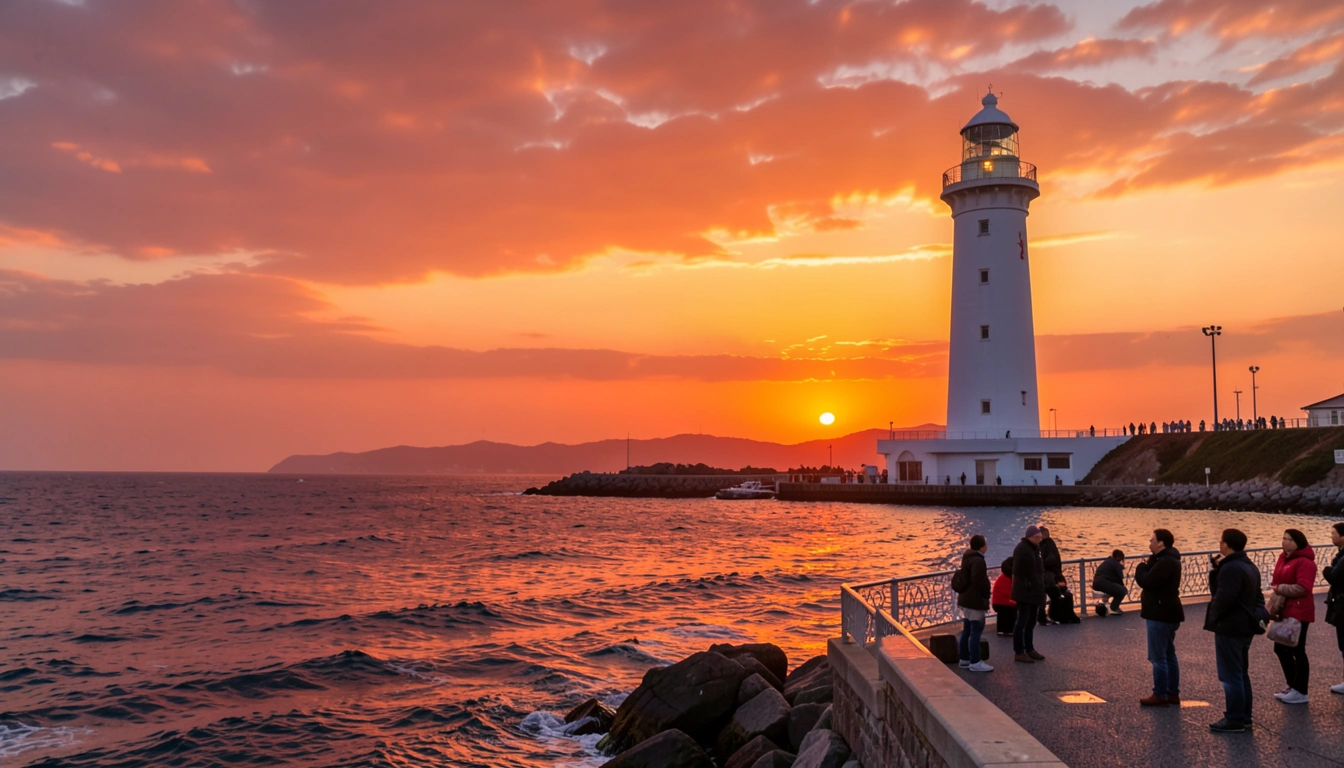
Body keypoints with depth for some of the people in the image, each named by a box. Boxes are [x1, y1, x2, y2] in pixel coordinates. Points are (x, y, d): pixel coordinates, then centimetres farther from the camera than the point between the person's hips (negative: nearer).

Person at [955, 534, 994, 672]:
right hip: (975, 600, -11)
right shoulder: (978, 560, -19)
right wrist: (986, 593, -11)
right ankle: (975, 662, -5)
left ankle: (965, 658, 21)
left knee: (967, 630, 15)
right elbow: (979, 581, -24)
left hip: (966, 599, 11)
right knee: (976, 631, -7)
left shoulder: (968, 558, 14)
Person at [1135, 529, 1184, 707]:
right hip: (1167, 613, 11)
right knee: (1169, 655, 15)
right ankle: (1173, 694, 21)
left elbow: (1146, 581, -26)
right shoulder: (1168, 559, 15)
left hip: (1161, 615, -11)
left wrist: (1142, 567, -8)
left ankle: (1160, 695, 1)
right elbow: (1154, 582, 15)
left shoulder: (1165, 562, -21)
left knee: (1158, 657, -4)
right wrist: (1147, 566, 0)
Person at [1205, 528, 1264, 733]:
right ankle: (1244, 716, 24)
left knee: (1230, 676, -4)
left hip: (1229, 628, -11)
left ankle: (1234, 720, 1)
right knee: (1241, 673, 17)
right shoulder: (1249, 566, 12)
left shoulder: (1230, 568, -21)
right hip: (1245, 627, 11)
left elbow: (1223, 598, -25)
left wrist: (1212, 618, -10)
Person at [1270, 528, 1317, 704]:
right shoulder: (1284, 558, 12)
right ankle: (1292, 686, 29)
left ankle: (1301, 692, 9)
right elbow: (1277, 580, 19)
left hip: (1298, 613, -9)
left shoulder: (1304, 562, -16)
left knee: (1297, 651, -1)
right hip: (1284, 612, 9)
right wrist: (1274, 587, -1)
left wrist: (1279, 588, -17)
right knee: (1281, 649, 15)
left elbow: (1302, 588, -24)